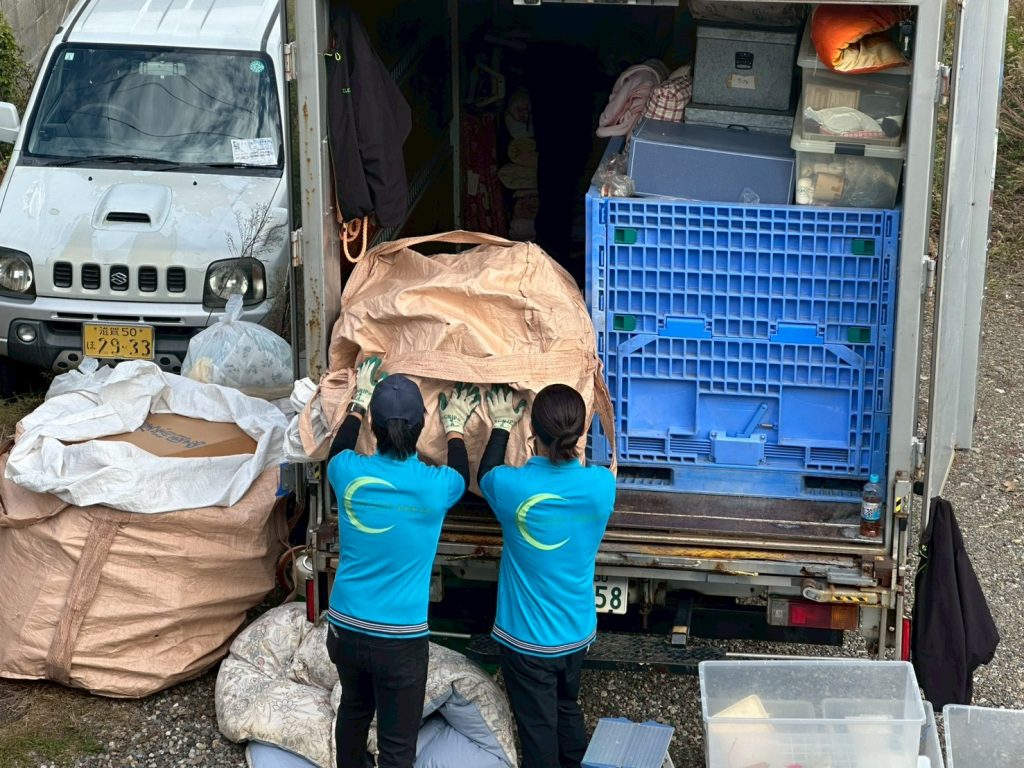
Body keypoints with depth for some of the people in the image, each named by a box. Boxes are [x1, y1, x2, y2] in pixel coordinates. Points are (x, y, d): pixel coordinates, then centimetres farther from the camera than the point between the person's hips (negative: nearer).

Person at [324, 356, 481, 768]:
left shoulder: (350, 474, -10)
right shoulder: (434, 487, -16)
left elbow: (338, 450, 17)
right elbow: (461, 476, 11)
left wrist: (360, 401, 30)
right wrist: (454, 425, 26)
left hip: (344, 626, 4)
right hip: (400, 637, -4)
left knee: (354, 708, 30)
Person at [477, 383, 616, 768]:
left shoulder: (513, 486, -23)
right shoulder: (602, 485, -17)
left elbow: (485, 475, 3)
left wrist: (502, 426, 14)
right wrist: (564, 428, 16)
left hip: (527, 638, -3)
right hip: (577, 632, 3)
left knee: (538, 727, 13)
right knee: (568, 712, 26)